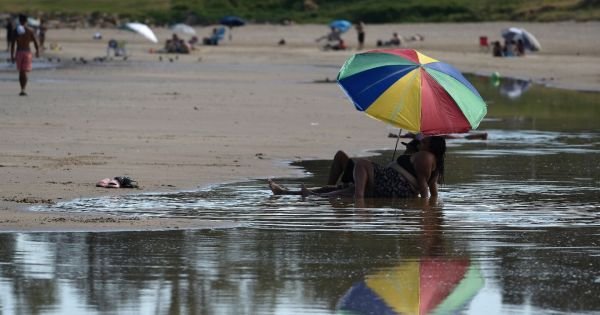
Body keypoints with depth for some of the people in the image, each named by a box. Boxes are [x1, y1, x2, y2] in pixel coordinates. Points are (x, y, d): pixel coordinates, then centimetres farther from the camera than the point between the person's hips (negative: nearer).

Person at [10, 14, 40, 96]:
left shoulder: (16, 31, -3)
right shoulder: (30, 31, -4)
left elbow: (13, 44, -5)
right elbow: (35, 42, 0)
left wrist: (12, 55, -1)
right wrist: (37, 52, 16)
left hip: (18, 52, 1)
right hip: (27, 52, -1)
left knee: (21, 72, 15)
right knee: (24, 72, -4)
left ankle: (22, 89, 20)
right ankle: (23, 89, -20)